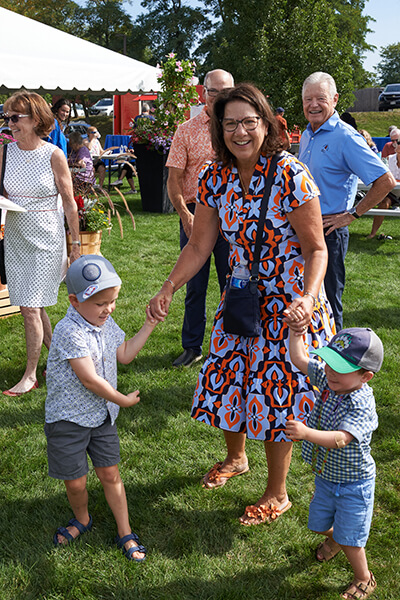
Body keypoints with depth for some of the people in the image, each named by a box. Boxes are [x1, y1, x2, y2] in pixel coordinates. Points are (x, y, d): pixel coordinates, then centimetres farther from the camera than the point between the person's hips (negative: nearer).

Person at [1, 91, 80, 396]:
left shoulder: (53, 155, -9)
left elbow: (69, 202, -4)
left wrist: (76, 244, -3)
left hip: (45, 239, -5)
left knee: (31, 308, -5)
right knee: (31, 306, 11)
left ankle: (31, 374, 9)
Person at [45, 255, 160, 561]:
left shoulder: (105, 323, 2)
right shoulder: (69, 331, -25)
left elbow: (124, 354, 18)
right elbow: (89, 379, -25)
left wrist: (149, 325, 14)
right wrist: (123, 400, -14)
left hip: (102, 414, 6)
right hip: (69, 418, -6)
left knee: (110, 473, 10)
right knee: (75, 481, 7)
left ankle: (125, 533, 23)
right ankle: (82, 519, 38)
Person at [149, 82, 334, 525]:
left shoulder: (291, 176, -20)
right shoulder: (215, 178, -4)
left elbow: (316, 248, -16)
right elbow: (199, 245, 3)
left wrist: (307, 297, -32)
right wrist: (168, 288, -8)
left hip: (290, 302, -5)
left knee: (276, 389, 3)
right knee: (227, 375, 16)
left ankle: (277, 494, 24)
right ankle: (235, 458, 46)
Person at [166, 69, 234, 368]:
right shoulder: (187, 130, 3)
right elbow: (174, 179, 0)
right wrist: (185, 214, -13)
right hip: (195, 214, 0)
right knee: (195, 285, 8)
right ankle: (192, 347, 21)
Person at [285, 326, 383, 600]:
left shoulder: (362, 405, -33)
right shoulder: (327, 378, -12)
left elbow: (340, 439, -43)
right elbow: (299, 358, -2)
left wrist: (306, 432, -56)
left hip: (353, 484, -7)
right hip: (325, 476, 7)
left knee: (349, 538, 6)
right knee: (318, 523, 25)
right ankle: (333, 538, 60)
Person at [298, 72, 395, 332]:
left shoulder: (346, 137, -14)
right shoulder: (306, 136, 10)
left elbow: (386, 181, -19)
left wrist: (352, 215, -15)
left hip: (329, 231, -8)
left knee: (327, 300, 1)